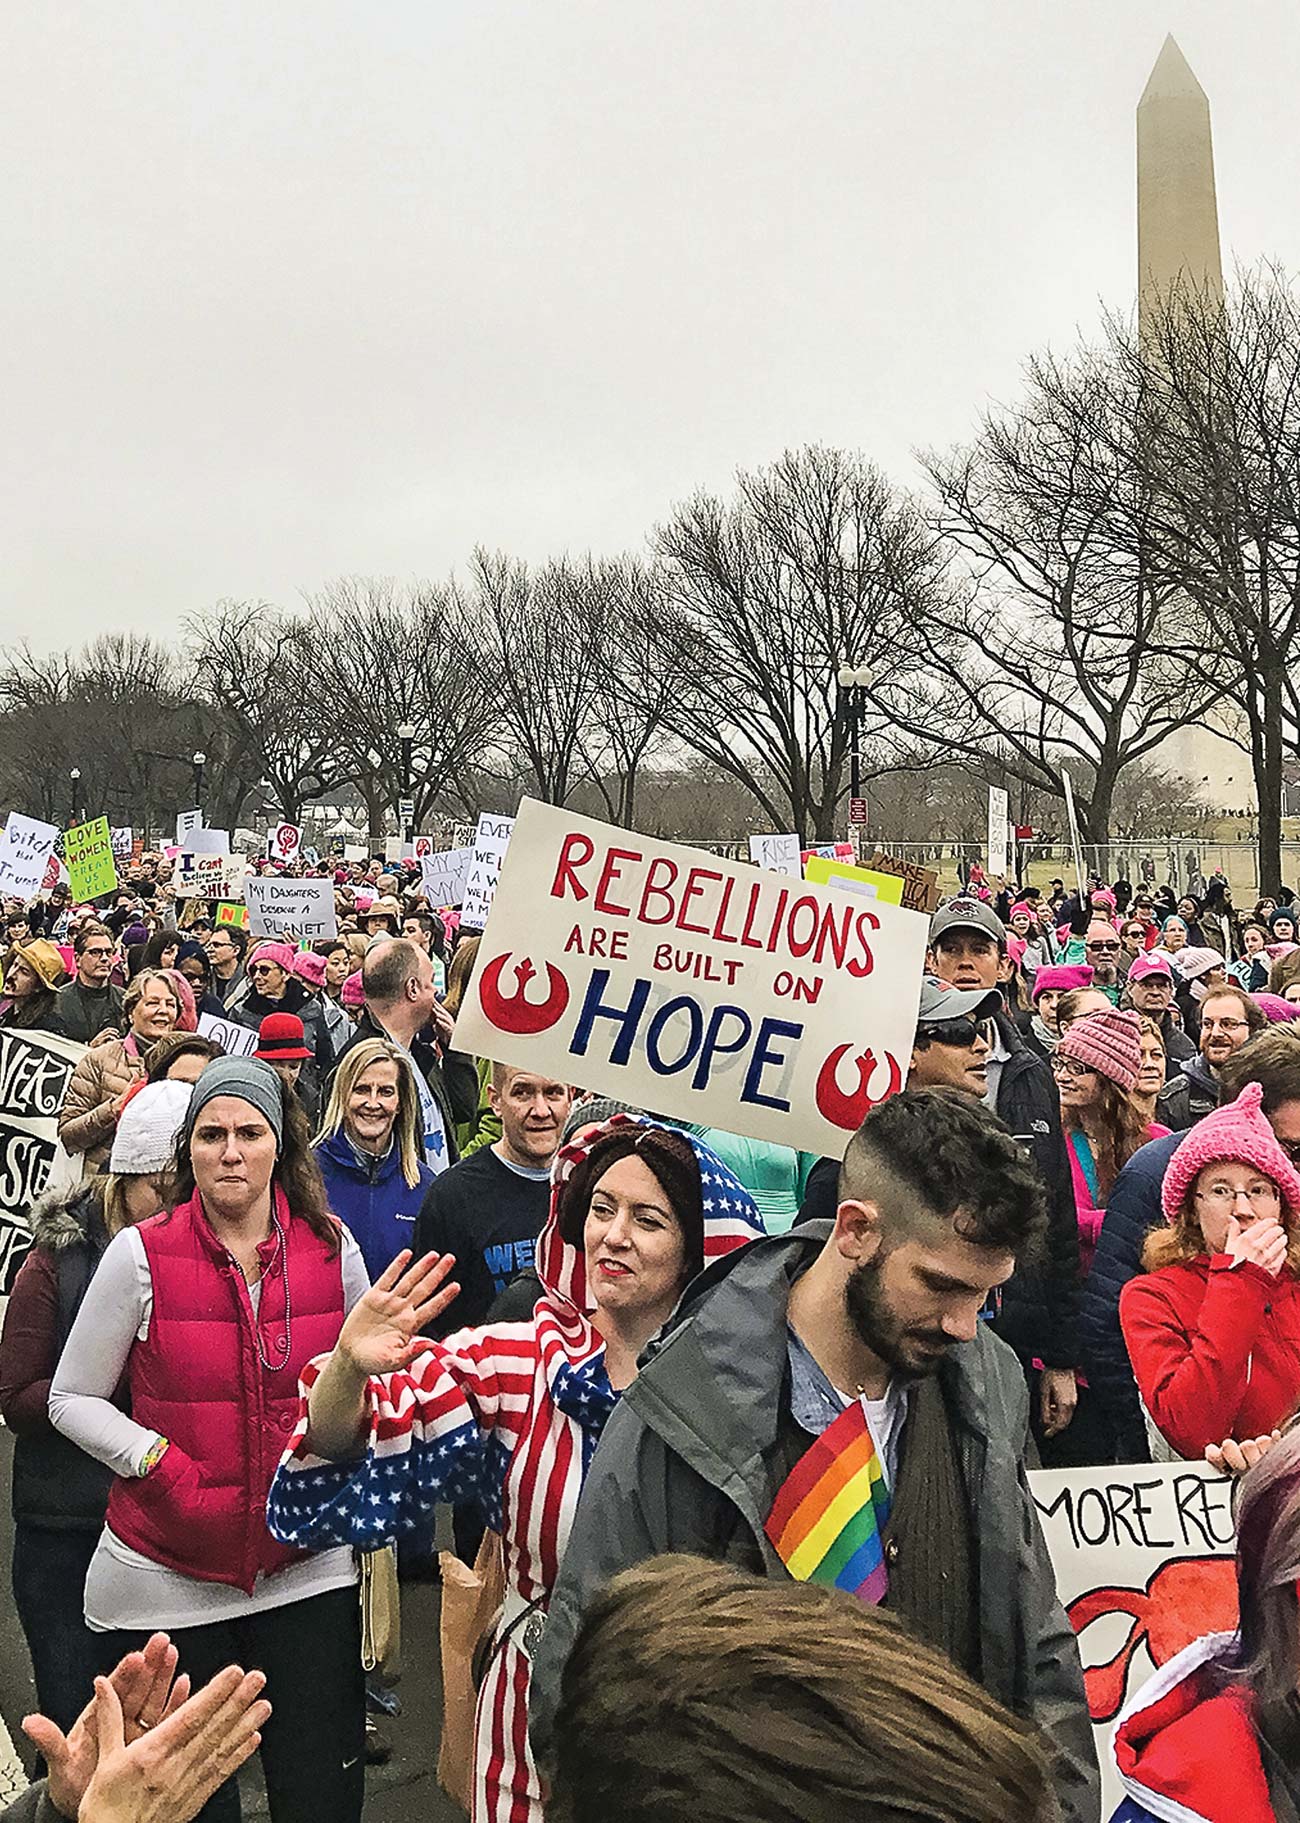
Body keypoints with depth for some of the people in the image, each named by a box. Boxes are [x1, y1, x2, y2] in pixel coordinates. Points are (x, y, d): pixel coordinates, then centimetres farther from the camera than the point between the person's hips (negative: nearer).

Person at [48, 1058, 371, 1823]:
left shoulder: (332, 1246, -2)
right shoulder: (142, 1254, -9)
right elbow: (73, 1398, -1)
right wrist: (160, 1461, -14)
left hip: (309, 1567, 2)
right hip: (168, 1578, -1)